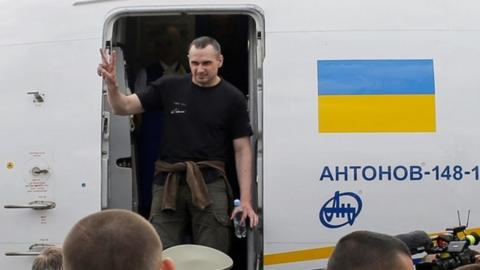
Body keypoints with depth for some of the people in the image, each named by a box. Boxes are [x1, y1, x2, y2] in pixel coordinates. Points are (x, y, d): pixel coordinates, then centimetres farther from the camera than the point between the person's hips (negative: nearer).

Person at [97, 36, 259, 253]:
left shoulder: (232, 98, 3)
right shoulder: (169, 87, 7)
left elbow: (242, 149, 3)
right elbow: (123, 107, 8)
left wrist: (245, 200, -4)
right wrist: (111, 84, -14)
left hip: (209, 184, -1)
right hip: (168, 183, 2)